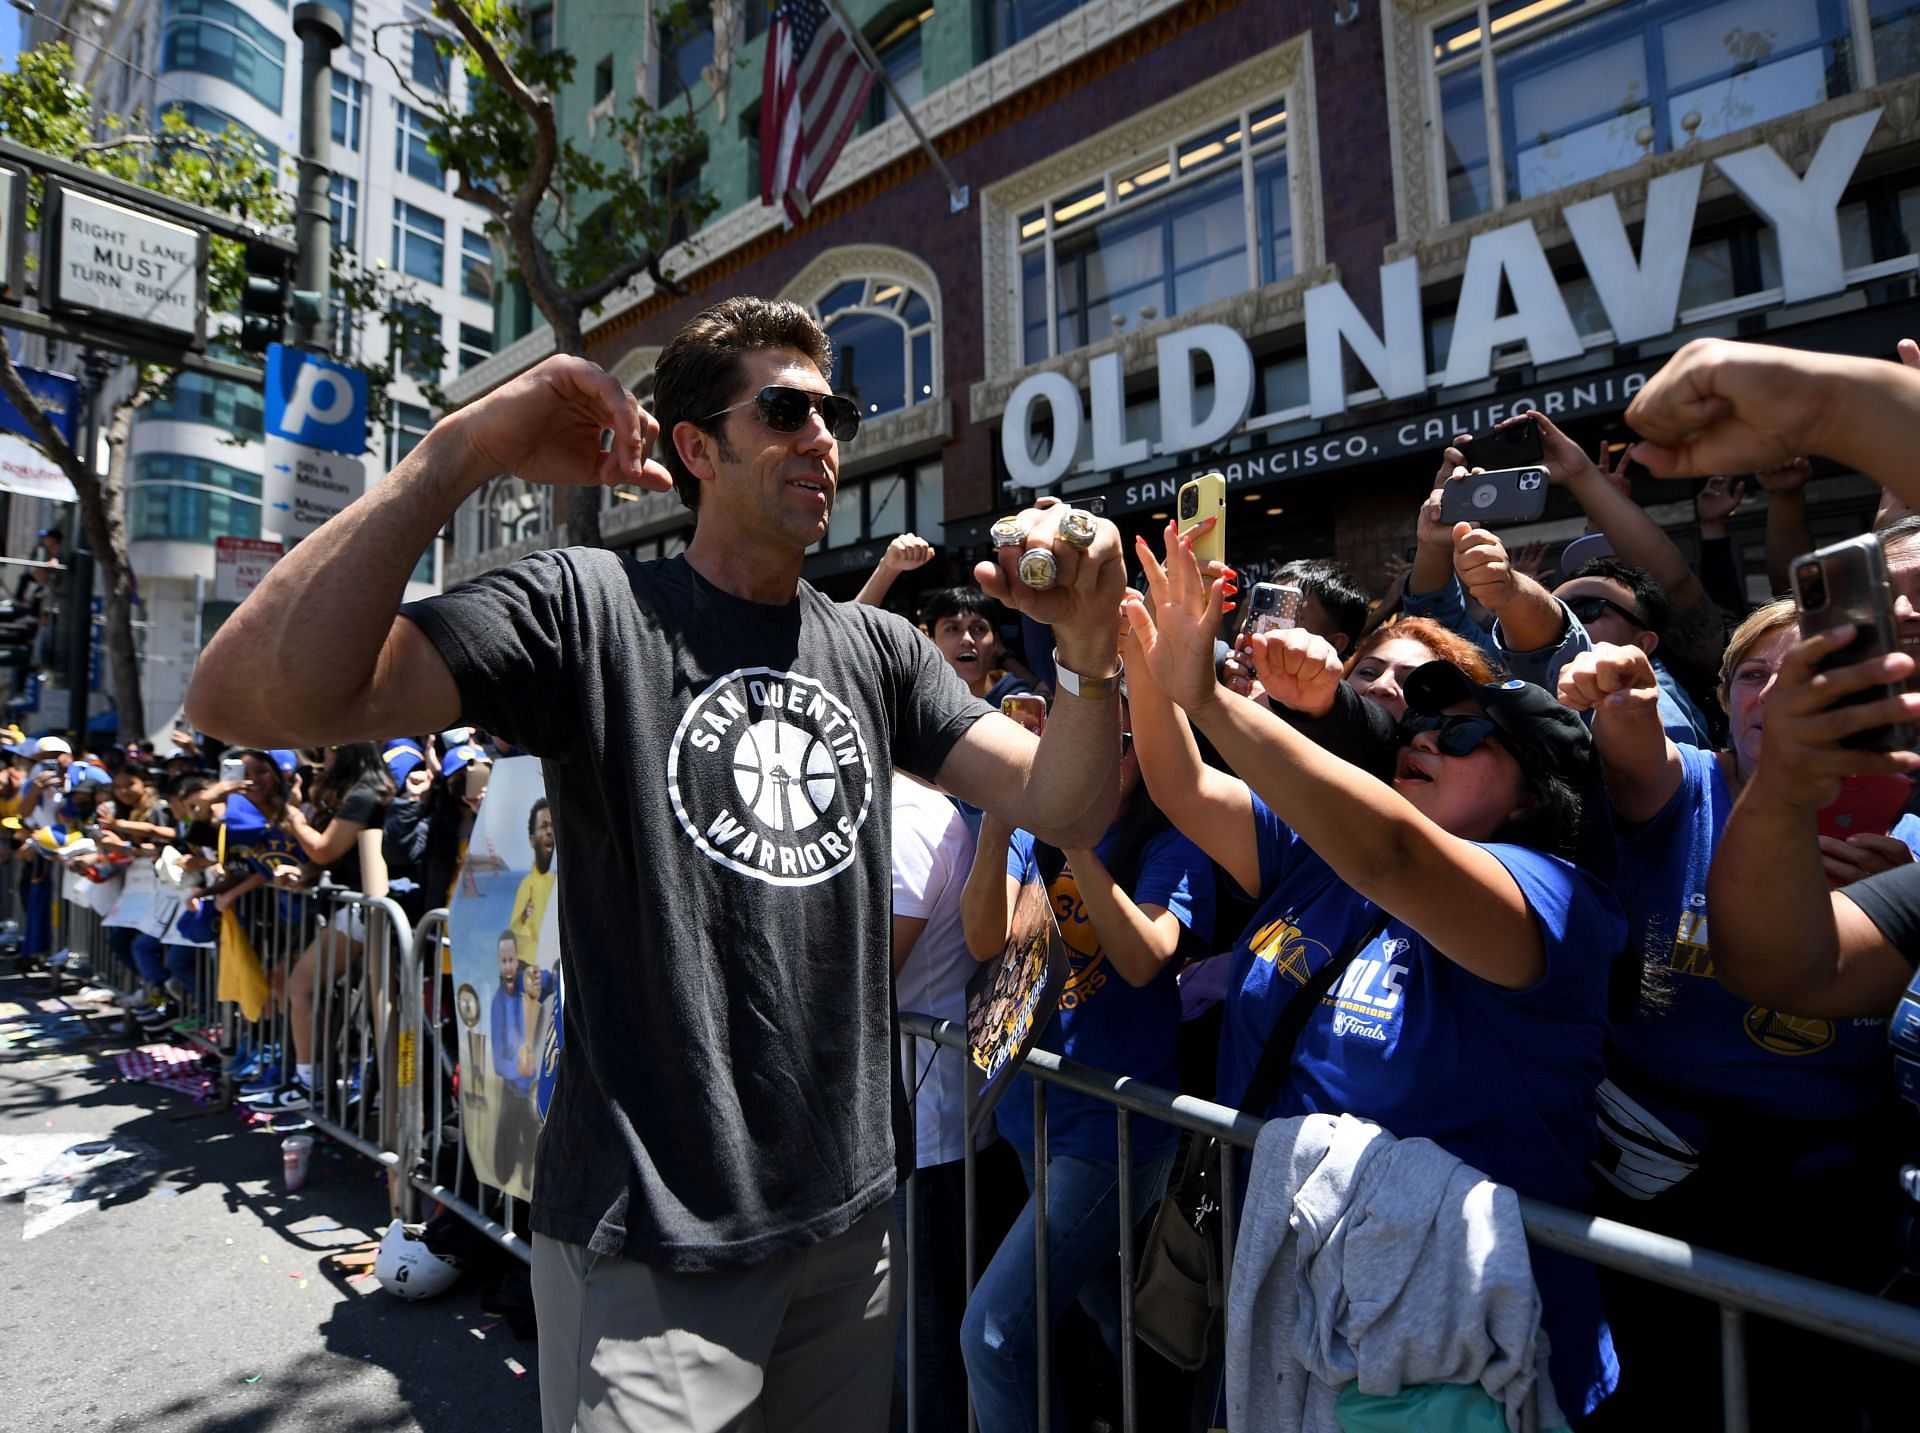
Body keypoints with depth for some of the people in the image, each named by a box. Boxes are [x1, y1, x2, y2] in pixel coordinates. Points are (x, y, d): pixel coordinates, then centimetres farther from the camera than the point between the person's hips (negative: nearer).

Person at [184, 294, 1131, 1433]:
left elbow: (1064, 809, -3)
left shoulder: (877, 649, 4)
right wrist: (465, 451, -27)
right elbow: (246, 699, -22)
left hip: (851, 1210, 6)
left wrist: (1092, 649, -20)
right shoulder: (589, 610, -10)